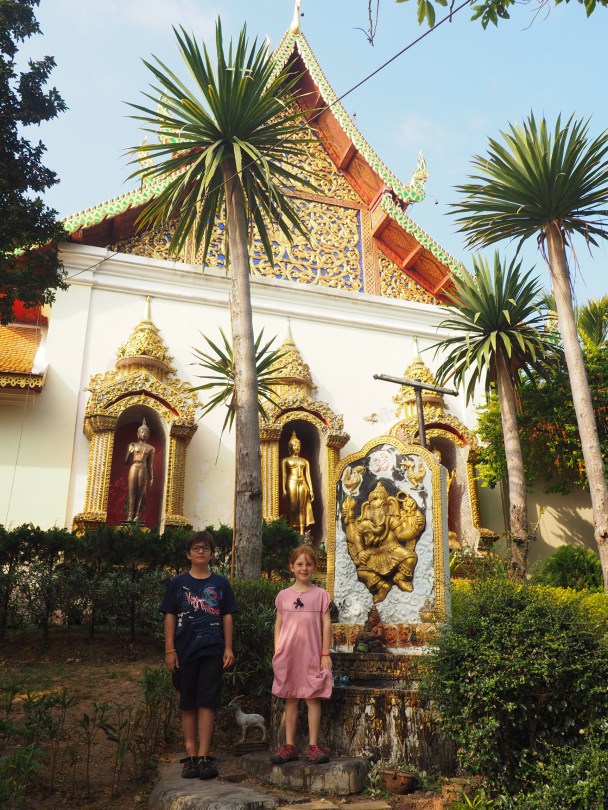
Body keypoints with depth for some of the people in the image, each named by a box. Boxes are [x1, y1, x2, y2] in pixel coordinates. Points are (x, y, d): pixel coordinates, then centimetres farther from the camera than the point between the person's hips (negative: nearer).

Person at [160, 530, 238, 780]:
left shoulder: (220, 584, 6)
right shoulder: (178, 583, 4)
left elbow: (227, 617, 7)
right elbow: (170, 617, 4)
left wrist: (228, 648, 1)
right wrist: (169, 650, -2)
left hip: (212, 651, 0)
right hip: (185, 651, 0)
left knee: (207, 703, -1)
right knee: (188, 704, 8)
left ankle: (203, 756, 3)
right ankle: (191, 755, 16)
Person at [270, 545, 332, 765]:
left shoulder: (320, 594, 1)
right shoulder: (283, 595, 5)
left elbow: (326, 625, 0)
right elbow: (278, 625, 8)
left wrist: (325, 653, -3)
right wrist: (277, 652, 3)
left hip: (312, 654, -2)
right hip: (288, 654, 2)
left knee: (313, 698, 2)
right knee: (290, 699, 9)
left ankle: (313, 746, 11)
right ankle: (289, 745, 16)